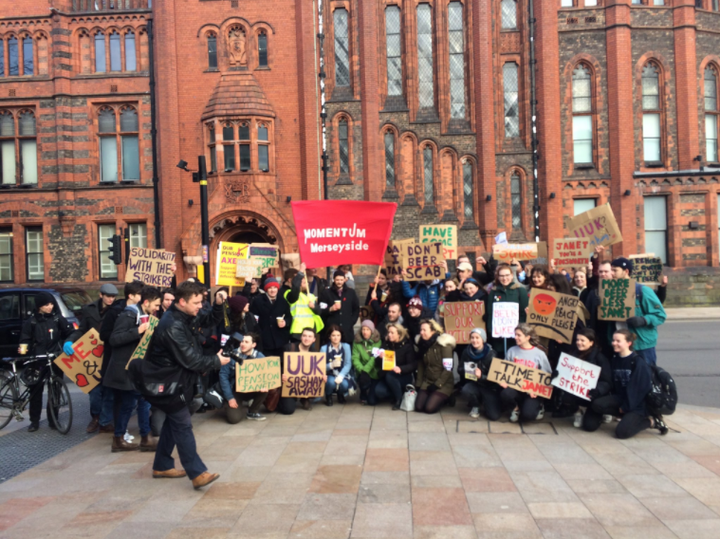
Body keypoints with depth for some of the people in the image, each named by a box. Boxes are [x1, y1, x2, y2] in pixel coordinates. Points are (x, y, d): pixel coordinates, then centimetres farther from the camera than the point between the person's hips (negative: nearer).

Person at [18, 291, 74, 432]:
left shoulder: (57, 318, 1)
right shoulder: (31, 320, -1)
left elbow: (69, 333, 5)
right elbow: (25, 338, 1)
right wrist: (23, 348, -17)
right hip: (38, 360, -1)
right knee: (36, 390, 5)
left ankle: (53, 419, 18)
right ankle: (34, 421, 17)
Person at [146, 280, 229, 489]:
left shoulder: (188, 316, 2)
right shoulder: (172, 327, -27)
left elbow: (212, 319, 12)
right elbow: (191, 360, -27)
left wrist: (218, 304, -8)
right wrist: (216, 361, -14)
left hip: (177, 379, 10)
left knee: (173, 422, 18)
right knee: (183, 426, -10)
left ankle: (162, 466, 30)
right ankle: (197, 474, -8)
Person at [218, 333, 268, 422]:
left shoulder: (260, 357, -6)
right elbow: (223, 375, -11)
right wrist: (230, 397, -14)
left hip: (251, 390, 2)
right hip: (235, 391, -2)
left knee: (264, 389, -29)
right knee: (234, 418, -22)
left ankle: (253, 412, -2)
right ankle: (230, 407, 15)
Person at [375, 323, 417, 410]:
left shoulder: (407, 345, -8)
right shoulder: (386, 344, 4)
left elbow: (413, 365, -14)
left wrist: (400, 369, -33)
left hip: (404, 377, -4)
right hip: (387, 376, 4)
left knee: (390, 375, -37)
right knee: (379, 391, -25)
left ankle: (399, 399, -16)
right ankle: (394, 395, 5)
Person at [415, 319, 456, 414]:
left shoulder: (444, 345, -14)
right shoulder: (423, 344, 5)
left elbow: (448, 368, -16)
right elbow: (421, 365, 9)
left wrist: (437, 384, -15)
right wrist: (418, 384, 2)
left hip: (443, 384, -5)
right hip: (427, 382, 5)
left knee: (429, 408, -19)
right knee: (418, 407, -12)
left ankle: (447, 398, 10)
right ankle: (433, 396, 17)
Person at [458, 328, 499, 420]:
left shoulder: (490, 354, -16)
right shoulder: (467, 352, -6)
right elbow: (460, 370, 3)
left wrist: (481, 376, -34)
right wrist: (466, 370, -19)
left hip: (489, 387, -2)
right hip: (474, 384, 2)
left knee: (494, 416, -17)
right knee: (465, 390, -33)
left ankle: (486, 400, 19)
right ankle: (475, 407, 2)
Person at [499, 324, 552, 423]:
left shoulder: (540, 354, -4)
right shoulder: (512, 351, 1)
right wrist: (503, 380, -14)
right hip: (515, 386, 2)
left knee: (527, 415, -24)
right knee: (505, 394, -33)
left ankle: (538, 406, 15)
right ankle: (517, 407, 5)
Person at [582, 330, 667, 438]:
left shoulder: (639, 362, -13)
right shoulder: (614, 360, 6)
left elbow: (640, 388, -15)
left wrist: (626, 407, -13)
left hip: (637, 403, -5)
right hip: (620, 397, 5)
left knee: (622, 432, -21)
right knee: (597, 404, -24)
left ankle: (652, 421, 3)